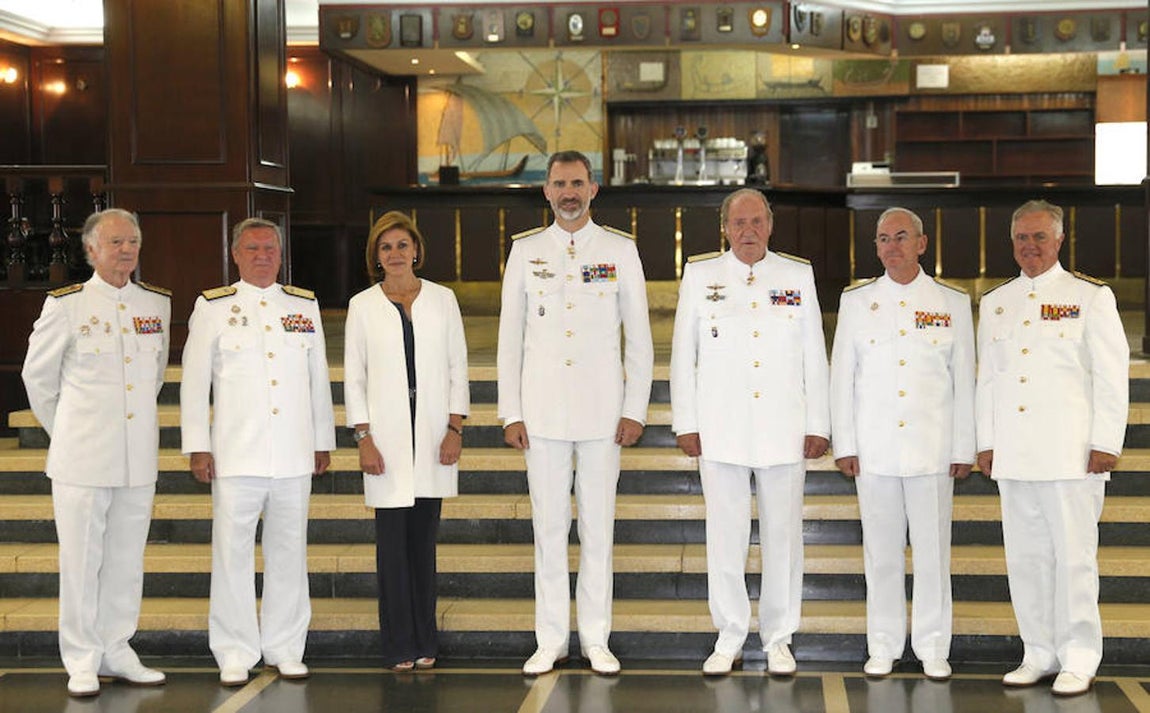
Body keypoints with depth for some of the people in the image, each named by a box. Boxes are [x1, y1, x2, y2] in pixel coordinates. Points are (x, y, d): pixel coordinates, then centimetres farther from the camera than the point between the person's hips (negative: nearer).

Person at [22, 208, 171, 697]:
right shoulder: (66, 305, -5)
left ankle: (116, 652, 22)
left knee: (126, 561, 10)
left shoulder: (158, 303, 7)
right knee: (81, 561, 1)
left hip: (139, 458, 4)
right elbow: (37, 374, 6)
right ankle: (82, 662, 11)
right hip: (83, 457, -4)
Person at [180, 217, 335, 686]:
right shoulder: (212, 307, 4)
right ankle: (235, 654, 8)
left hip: (294, 454, 3)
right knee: (233, 553, -1)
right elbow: (194, 381, 3)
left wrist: (323, 441, 14)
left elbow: (319, 378, 16)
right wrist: (197, 446, -2)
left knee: (289, 552, 7)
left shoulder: (304, 305, 12)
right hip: (236, 453, -2)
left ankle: (285, 648, 17)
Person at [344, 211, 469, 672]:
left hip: (434, 435, 1)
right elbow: (353, 376, 3)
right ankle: (399, 647, 5)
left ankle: (425, 643, 13)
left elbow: (457, 366, 7)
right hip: (386, 438, -1)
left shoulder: (442, 300, 6)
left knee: (424, 539, 5)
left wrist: (455, 429, -1)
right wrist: (363, 438, -4)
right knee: (392, 542, -2)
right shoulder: (362, 306, 3)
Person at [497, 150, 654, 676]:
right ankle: (550, 641, 12)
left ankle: (596, 640, 12)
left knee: (598, 526, 3)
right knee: (548, 525, 4)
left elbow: (639, 337, 5)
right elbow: (510, 335, 7)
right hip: (542, 410, 1)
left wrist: (635, 410, -1)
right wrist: (510, 413, 1)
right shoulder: (525, 251, 7)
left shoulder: (620, 250, 4)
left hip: (601, 410, -1)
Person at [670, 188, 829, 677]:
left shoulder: (798, 275, 7)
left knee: (782, 536, 5)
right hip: (721, 431, -1)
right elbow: (683, 353, 6)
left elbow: (814, 356, 8)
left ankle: (778, 639, 17)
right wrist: (685, 423, 2)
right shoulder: (700, 275, 5)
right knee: (725, 539, 3)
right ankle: (729, 638, 15)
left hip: (784, 430, 1)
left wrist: (818, 425, 5)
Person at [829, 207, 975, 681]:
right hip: (874, 447, 1)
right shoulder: (856, 302, 7)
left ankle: (933, 649, 12)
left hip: (932, 447, -1)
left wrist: (964, 449, 2)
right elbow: (842, 376, 6)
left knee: (932, 550, 1)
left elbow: (963, 380, 5)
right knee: (881, 551, 5)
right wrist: (844, 445, 1)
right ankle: (883, 648, 14)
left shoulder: (952, 303, 5)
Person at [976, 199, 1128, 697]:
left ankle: (1078, 661, 4)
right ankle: (1040, 654, 16)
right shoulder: (994, 304, 14)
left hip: (1071, 452, -4)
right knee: (1025, 557, 7)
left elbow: (1112, 376, -2)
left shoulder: (1091, 297, 1)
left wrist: (1105, 444, -8)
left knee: (1074, 556, -4)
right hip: (1013, 454, 5)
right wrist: (985, 443, 11)